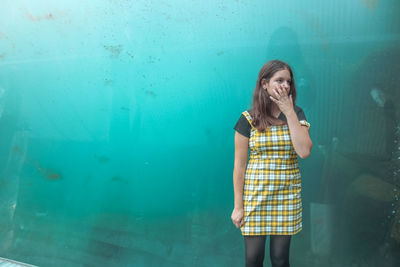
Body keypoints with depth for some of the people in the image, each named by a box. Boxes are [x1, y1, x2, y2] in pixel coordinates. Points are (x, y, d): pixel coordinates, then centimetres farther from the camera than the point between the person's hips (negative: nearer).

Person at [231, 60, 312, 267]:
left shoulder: (296, 114, 3)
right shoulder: (248, 119, -4)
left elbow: (304, 151, -14)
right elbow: (239, 166, -2)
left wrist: (289, 112, -12)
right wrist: (238, 206, -4)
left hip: (287, 194, 2)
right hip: (255, 194, -1)